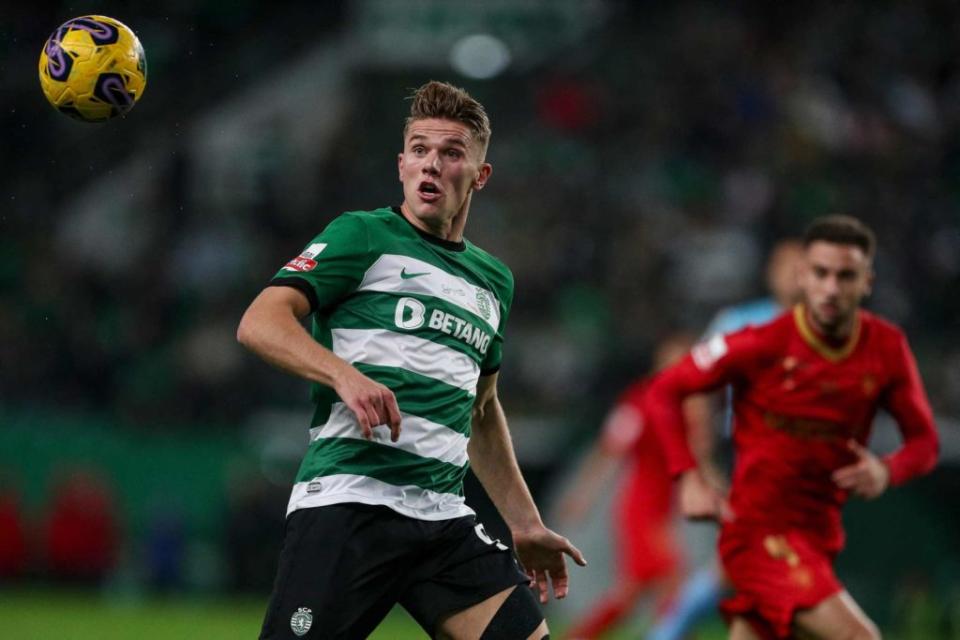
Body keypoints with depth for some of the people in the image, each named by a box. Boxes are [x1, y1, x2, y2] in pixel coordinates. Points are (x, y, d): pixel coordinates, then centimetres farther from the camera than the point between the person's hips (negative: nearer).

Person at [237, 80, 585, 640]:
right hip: (347, 503, -6)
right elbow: (260, 322, -8)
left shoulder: (494, 281, 22)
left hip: (444, 518, 6)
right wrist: (346, 375, -25)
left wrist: (526, 524, 31)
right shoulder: (363, 236, 3)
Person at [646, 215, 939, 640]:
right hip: (758, 530, -5)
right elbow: (665, 391, -3)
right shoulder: (763, 345, -12)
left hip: (820, 536, 5)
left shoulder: (887, 348, 1)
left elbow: (924, 439, 9)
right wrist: (690, 478, -15)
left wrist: (887, 471, -15)